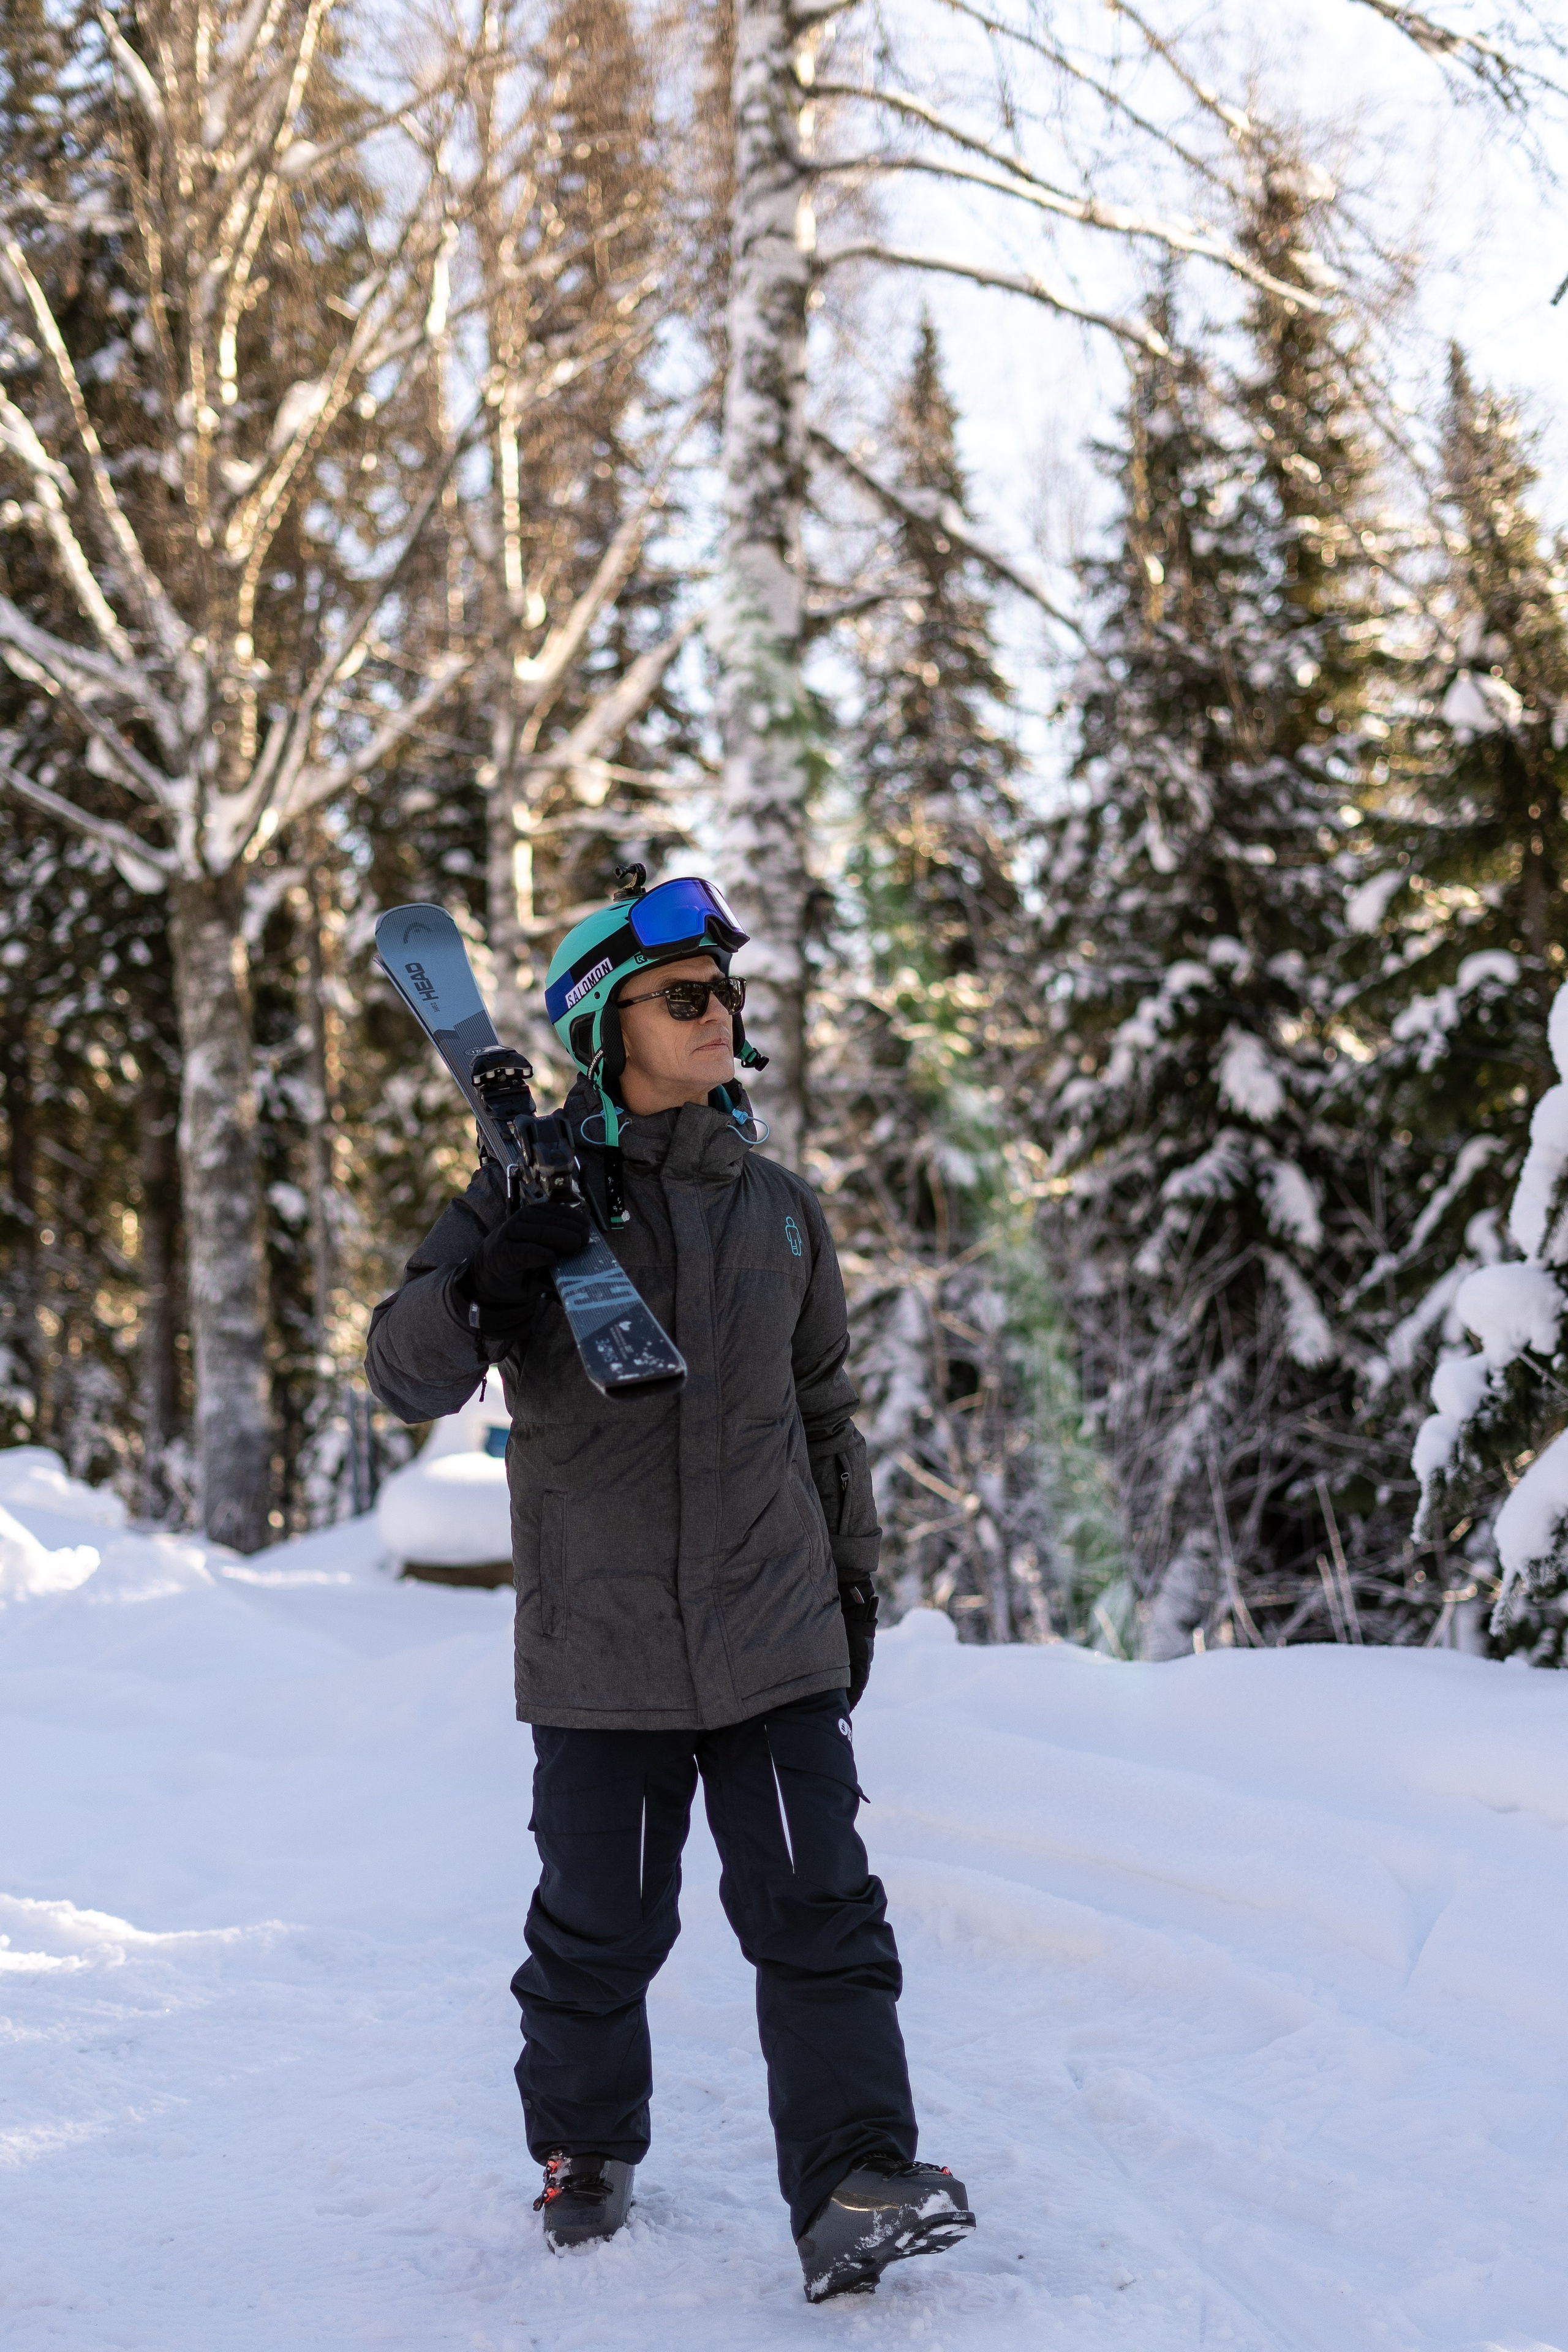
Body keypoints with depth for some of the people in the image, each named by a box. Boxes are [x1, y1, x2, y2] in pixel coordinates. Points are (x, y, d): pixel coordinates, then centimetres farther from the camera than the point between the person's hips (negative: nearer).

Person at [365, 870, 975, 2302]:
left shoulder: (779, 1207, 10)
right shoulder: (536, 1196, -1)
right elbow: (410, 1379, -6)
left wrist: (854, 1569, 22)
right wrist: (480, 1283, -25)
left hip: (778, 1641, 2)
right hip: (601, 1646, -2)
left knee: (819, 1913, -7)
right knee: (600, 1927, 9)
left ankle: (853, 2193, -8)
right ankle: (584, 2156, 30)